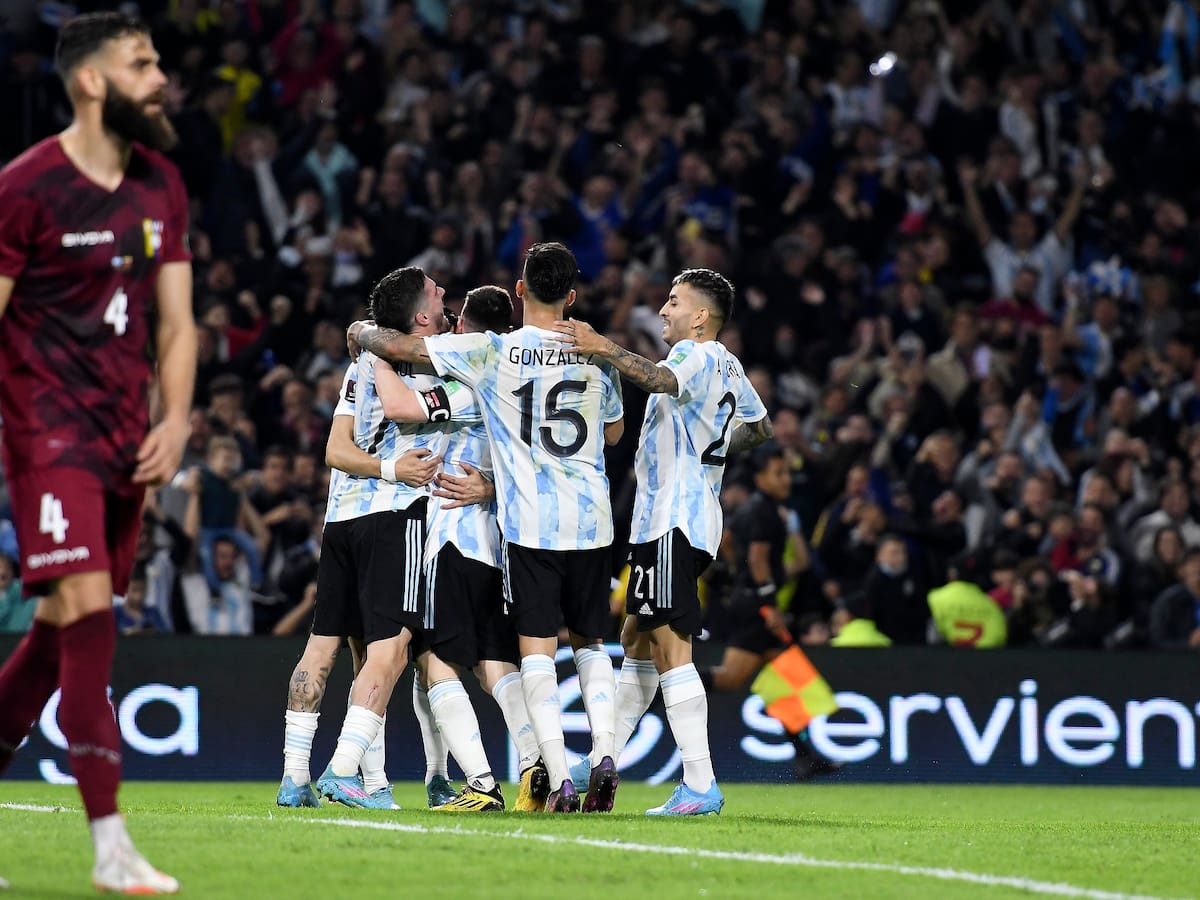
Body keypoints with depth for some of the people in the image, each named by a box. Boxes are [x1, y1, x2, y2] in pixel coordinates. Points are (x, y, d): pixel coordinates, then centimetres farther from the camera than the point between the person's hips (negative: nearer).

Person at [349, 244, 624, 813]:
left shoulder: (491, 353, -5)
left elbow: (396, 346, -1)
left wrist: (361, 333, 20)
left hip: (529, 521, -3)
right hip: (591, 520, 3)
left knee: (537, 648, -1)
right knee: (590, 642, 16)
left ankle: (559, 781, -11)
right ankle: (604, 750, -5)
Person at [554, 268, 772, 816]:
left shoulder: (700, 356, -11)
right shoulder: (729, 368, 19)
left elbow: (662, 381, -34)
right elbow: (760, 427, 33)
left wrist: (603, 349, -40)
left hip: (673, 521, -11)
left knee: (671, 647, -14)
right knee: (637, 640, 17)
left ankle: (701, 785, -19)